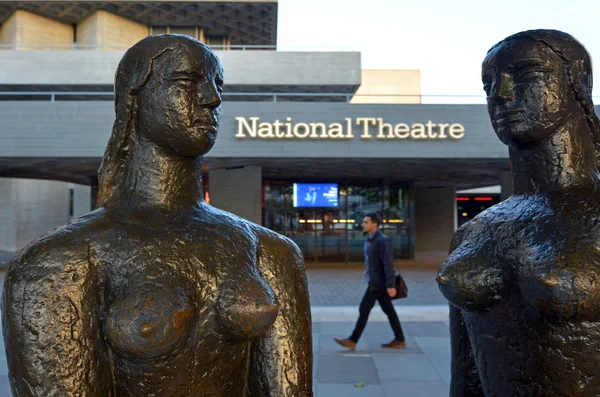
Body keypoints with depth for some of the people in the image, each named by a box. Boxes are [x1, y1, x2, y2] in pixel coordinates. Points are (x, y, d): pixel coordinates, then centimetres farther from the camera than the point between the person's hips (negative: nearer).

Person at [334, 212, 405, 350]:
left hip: (378, 282, -9)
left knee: (364, 309, -4)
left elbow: (388, 264, -21)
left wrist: (390, 285, -23)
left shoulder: (382, 240, -19)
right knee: (388, 310, 12)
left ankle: (352, 341, 4)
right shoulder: (369, 239, 9)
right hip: (374, 280, 9)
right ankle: (399, 340, 20)